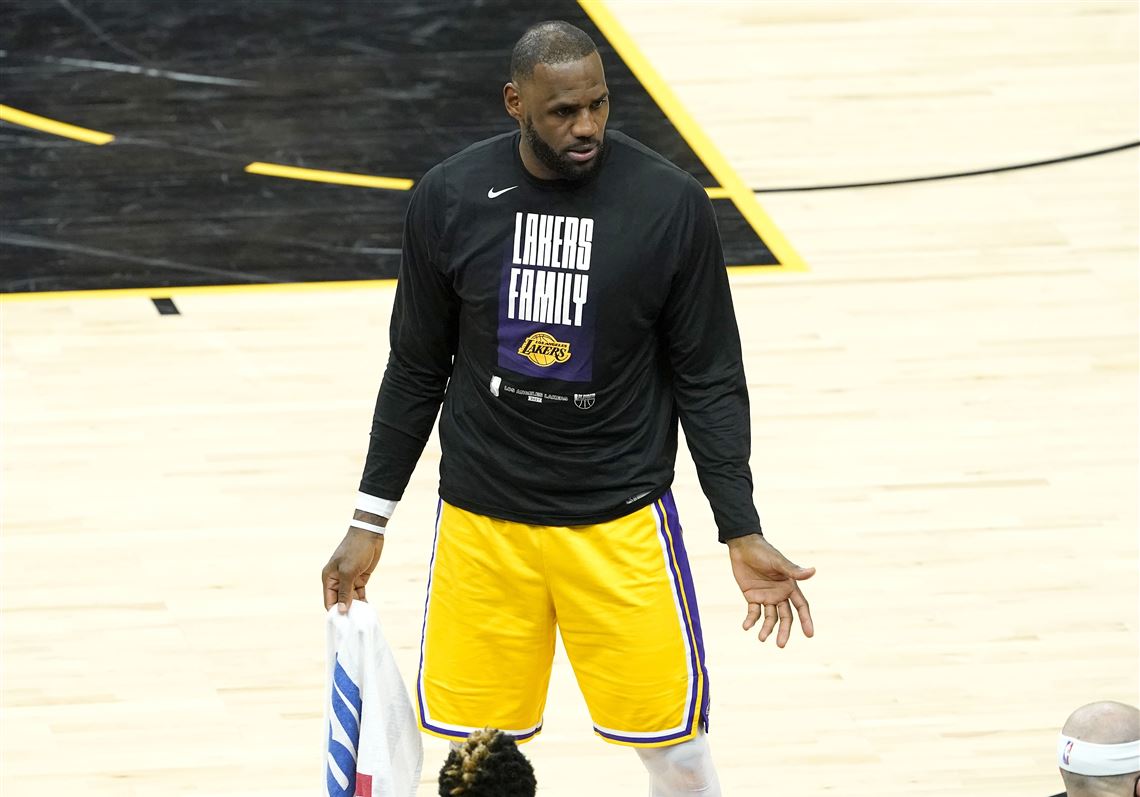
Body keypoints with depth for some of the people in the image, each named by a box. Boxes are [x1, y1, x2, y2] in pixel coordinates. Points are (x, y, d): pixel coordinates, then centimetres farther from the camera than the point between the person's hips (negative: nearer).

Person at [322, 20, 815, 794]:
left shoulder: (671, 204, -11)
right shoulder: (450, 198, -6)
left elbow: (710, 382, -3)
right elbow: (417, 370, 6)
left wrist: (743, 534, -8)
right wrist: (370, 520, 6)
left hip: (622, 519, -1)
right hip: (482, 518, 1)